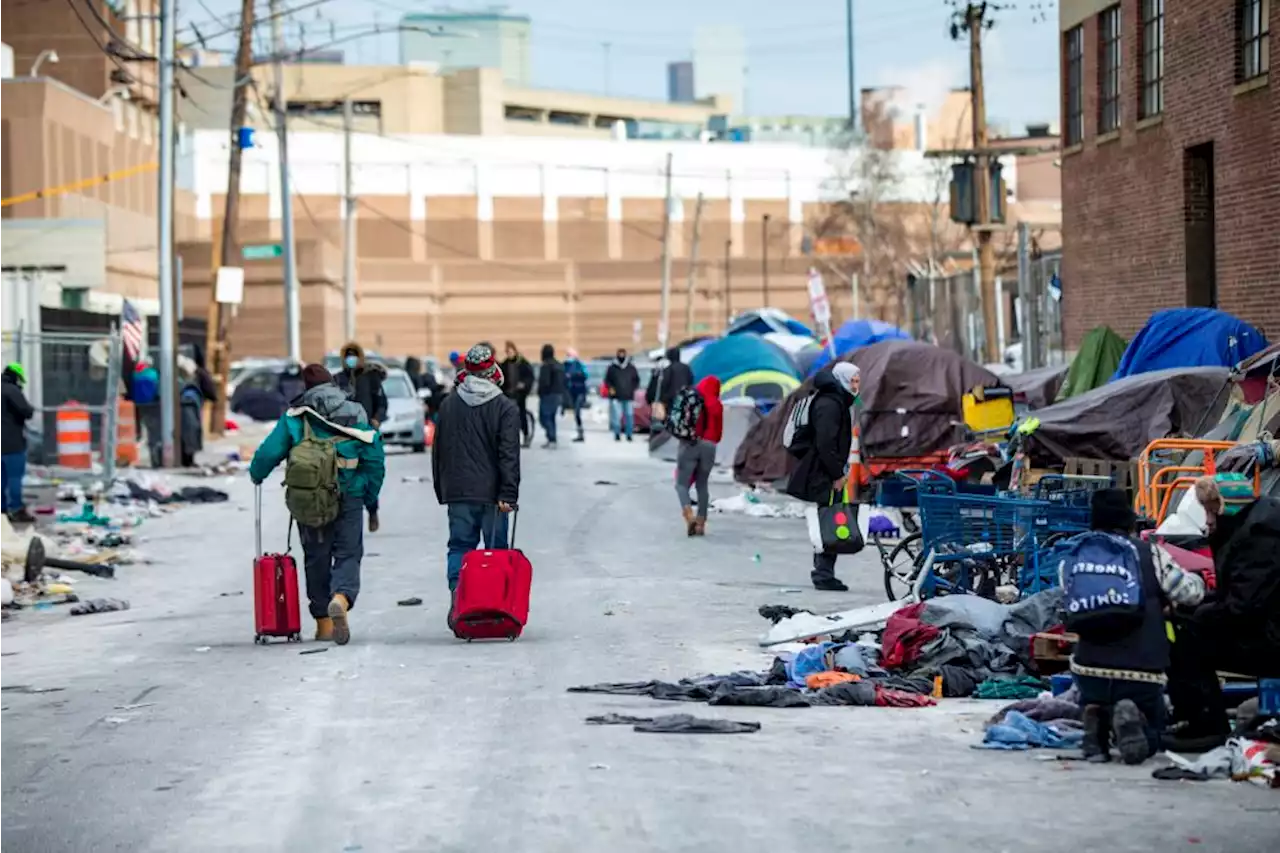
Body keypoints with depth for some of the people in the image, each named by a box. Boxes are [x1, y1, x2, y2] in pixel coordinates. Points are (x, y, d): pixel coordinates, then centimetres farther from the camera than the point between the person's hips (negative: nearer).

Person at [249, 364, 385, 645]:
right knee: (348, 554, 3)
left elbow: (269, 452, -4)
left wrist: (256, 475, 18)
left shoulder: (294, 417, -1)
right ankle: (341, 598, -28)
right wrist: (372, 503, 11)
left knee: (316, 558, 13)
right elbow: (375, 460, 2)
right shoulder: (357, 415, 2)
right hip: (348, 499, -1)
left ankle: (324, 623, 16)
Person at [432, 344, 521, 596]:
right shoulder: (506, 407, -6)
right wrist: (508, 493, -13)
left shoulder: (448, 404, 6)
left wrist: (441, 489, 21)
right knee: (496, 549, 7)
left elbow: (438, 451, 13)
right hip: (492, 492, -3)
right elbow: (509, 454, -13)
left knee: (460, 546, 6)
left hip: (457, 492, 3)